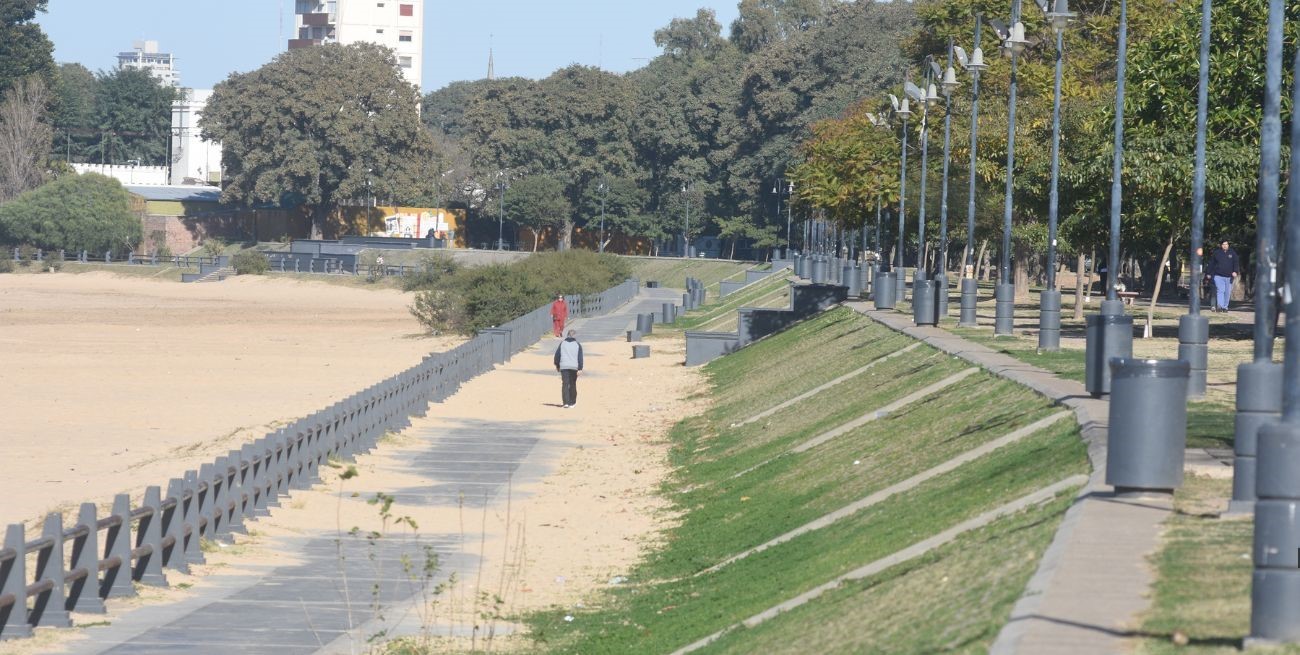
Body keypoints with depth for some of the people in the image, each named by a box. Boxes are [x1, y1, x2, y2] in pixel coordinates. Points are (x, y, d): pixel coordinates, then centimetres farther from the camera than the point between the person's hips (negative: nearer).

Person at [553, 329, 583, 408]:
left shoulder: (562, 343, 7)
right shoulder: (577, 345, 4)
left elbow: (557, 355, 8)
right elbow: (580, 357, -2)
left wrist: (557, 365, 19)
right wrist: (580, 369, -4)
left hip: (564, 367, 0)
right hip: (574, 367, 0)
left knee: (565, 384, -6)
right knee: (573, 385, 13)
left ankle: (566, 402, -20)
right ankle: (572, 402, 19)